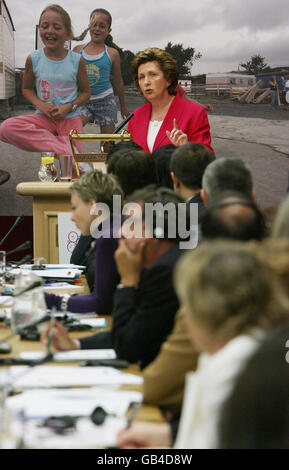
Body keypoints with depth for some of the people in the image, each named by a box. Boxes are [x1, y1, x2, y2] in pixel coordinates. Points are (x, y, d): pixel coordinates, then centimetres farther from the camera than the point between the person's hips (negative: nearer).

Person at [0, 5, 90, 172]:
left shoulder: (76, 61, -5)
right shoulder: (34, 59, -2)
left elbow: (86, 92, 4)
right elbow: (27, 89, 10)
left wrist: (69, 107, -14)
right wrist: (40, 104, -10)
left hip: (70, 118, -2)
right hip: (44, 118, 2)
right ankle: (63, 148, -30)